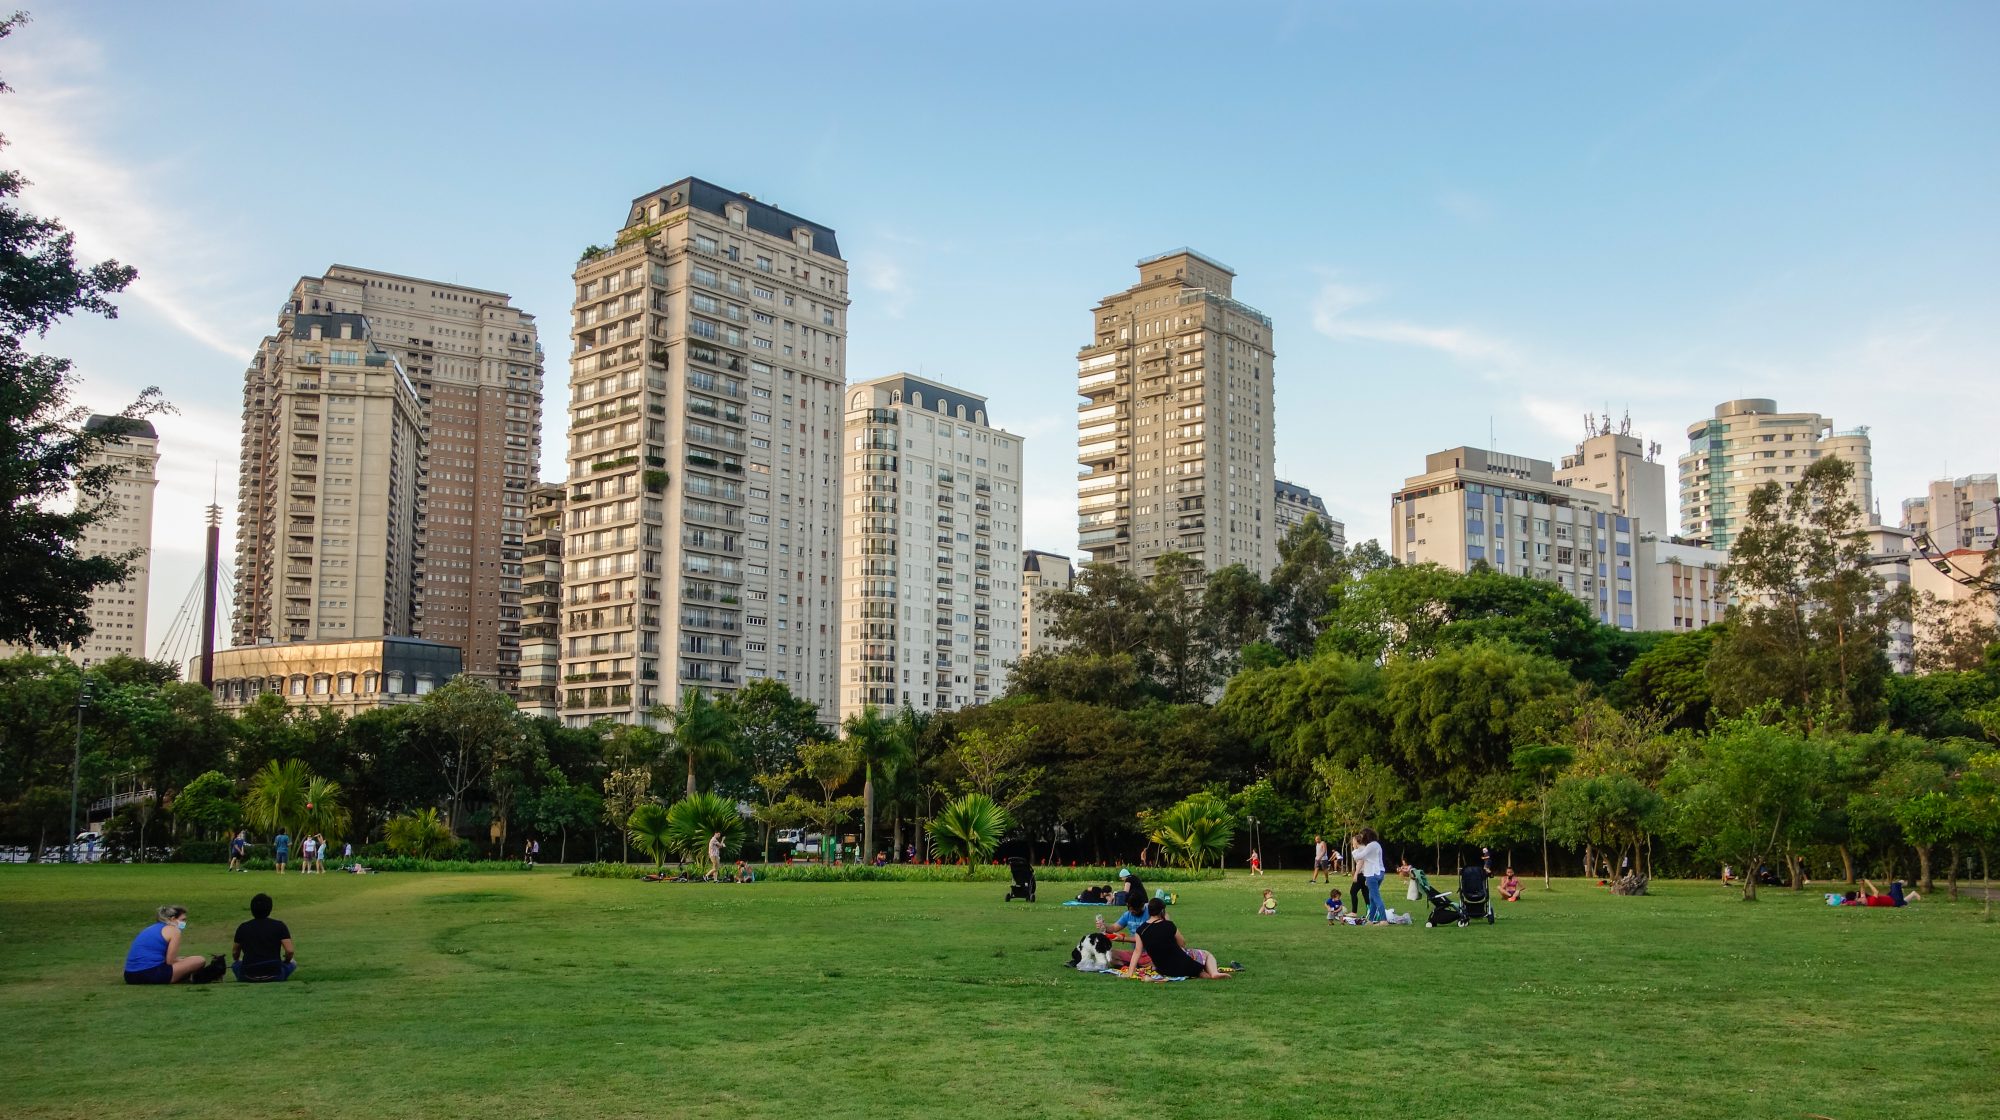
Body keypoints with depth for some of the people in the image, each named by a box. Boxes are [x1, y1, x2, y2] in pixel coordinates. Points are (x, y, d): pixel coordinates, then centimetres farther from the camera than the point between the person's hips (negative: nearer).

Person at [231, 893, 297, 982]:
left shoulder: (243, 928, 7)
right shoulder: (279, 926, 0)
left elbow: (235, 953, 20)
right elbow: (289, 951, -6)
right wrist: (285, 962, 16)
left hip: (248, 978, 1)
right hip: (274, 976, -1)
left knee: (235, 964, 33)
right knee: (292, 963, 29)